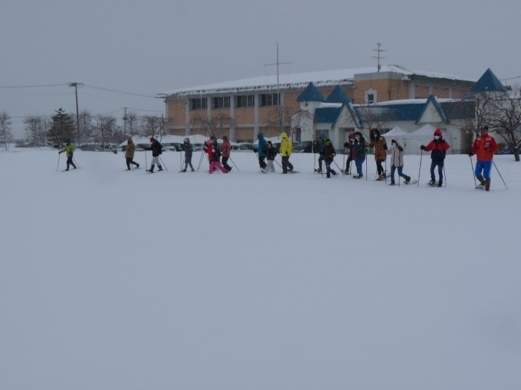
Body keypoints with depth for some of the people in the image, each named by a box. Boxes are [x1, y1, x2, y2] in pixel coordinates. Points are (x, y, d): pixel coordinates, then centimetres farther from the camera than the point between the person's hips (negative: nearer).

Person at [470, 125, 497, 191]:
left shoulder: (490, 139, -4)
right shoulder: (478, 139, 9)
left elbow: (495, 148, -7)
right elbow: (475, 147, 12)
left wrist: (489, 149, -25)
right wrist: (472, 152, -7)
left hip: (487, 160, -5)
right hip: (479, 160, 5)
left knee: (486, 175, -5)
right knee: (477, 173, 9)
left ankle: (487, 188, 6)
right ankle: (483, 183, 34)